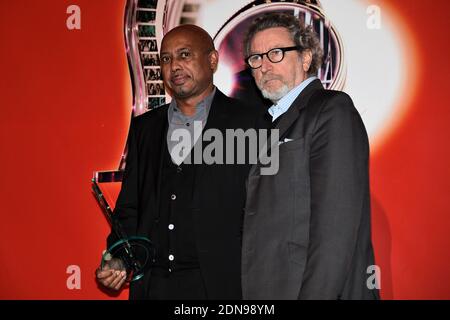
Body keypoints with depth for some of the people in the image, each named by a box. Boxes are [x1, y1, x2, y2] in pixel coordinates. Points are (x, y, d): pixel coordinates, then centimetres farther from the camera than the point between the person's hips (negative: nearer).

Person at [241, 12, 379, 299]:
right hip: (268, 289, 8)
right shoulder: (276, 121, 17)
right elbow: (267, 220, 13)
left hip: (322, 289, -8)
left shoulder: (333, 110, -9)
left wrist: (316, 293, -24)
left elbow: (337, 223, -19)